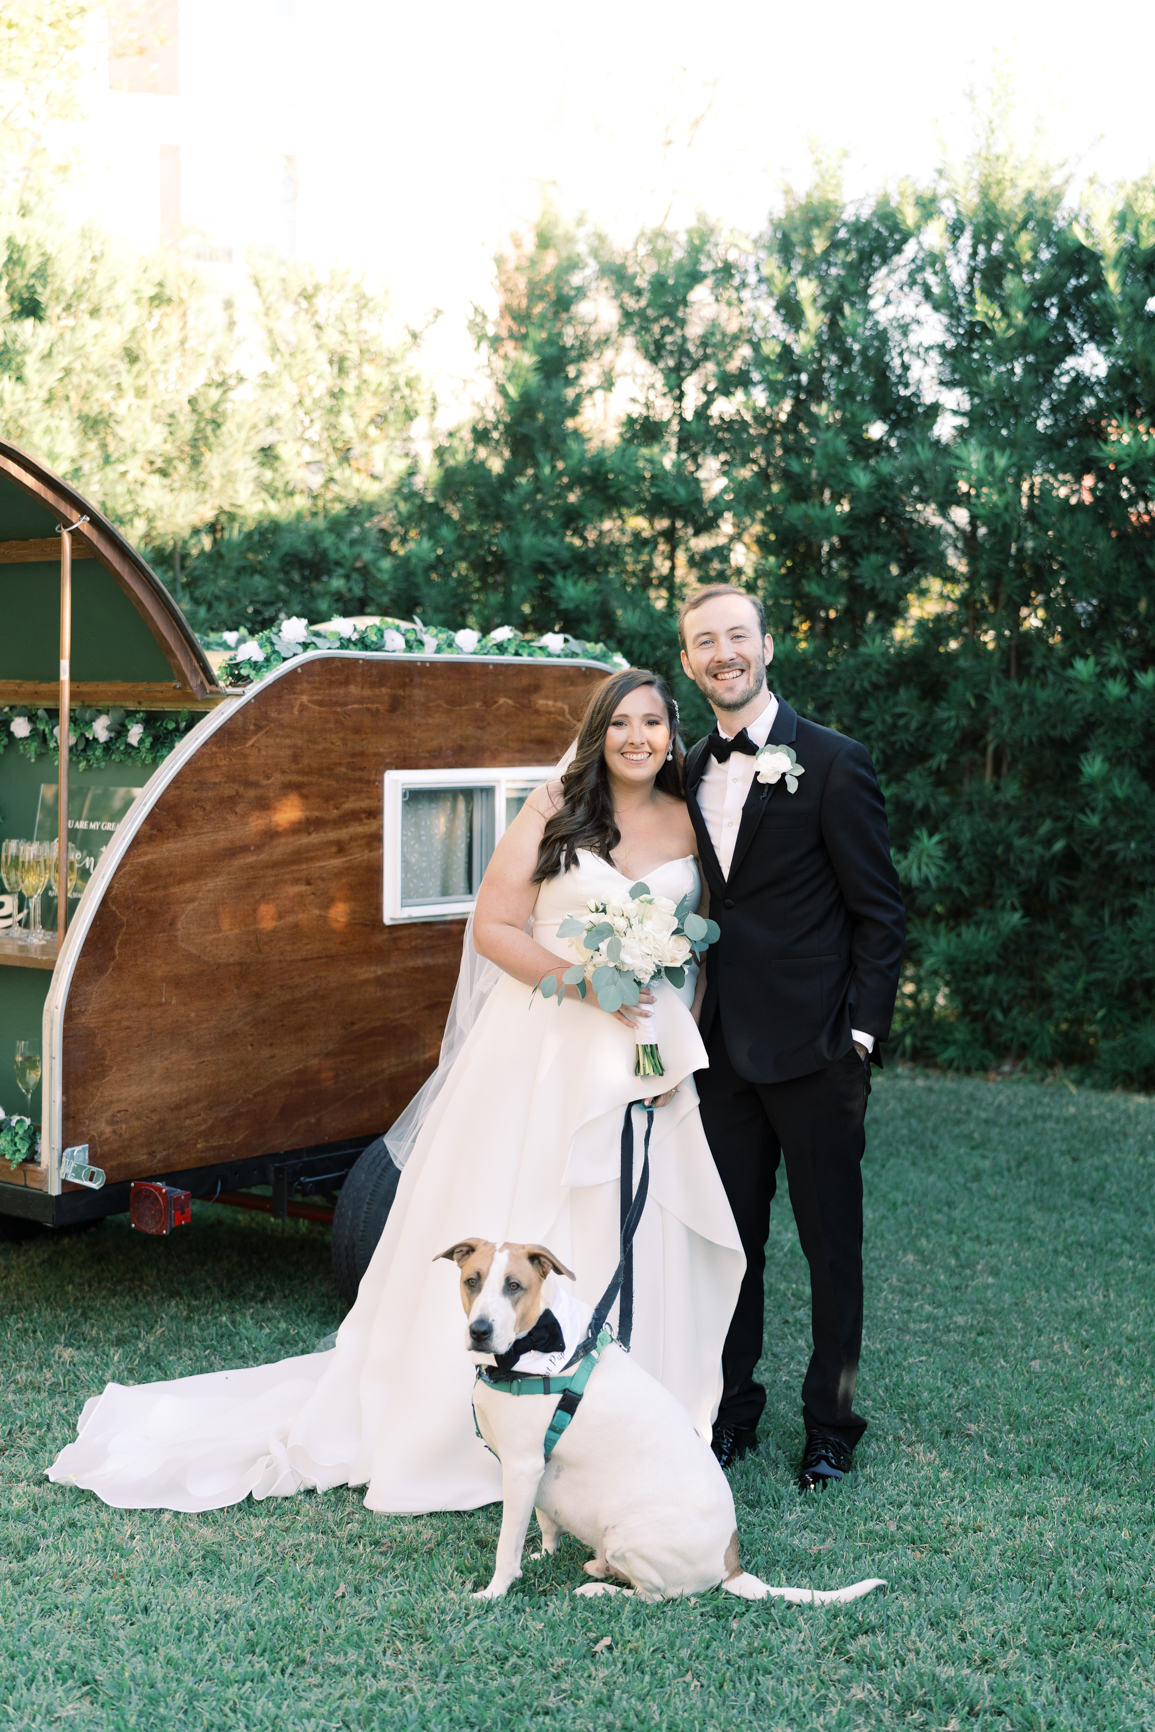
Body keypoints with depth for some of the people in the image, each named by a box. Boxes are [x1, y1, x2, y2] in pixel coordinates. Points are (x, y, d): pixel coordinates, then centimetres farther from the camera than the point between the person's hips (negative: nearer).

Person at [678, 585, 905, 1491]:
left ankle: (831, 1422, 21)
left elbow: (880, 913, -7)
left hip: (814, 1046, -5)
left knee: (831, 1244, 7)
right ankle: (733, 1409, 27)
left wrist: (862, 1033, -12)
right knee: (730, 1237, 12)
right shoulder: (689, 772, 10)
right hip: (726, 1048, 5)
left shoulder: (835, 763, -7)